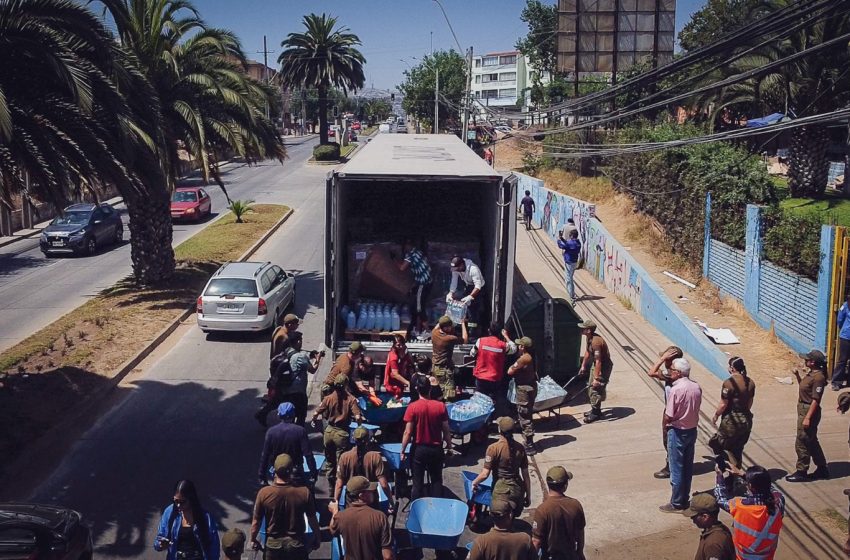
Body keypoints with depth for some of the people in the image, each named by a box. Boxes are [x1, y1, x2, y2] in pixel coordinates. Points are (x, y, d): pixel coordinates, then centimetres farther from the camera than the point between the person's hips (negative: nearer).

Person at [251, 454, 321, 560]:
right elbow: (312, 519, -7)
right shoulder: (304, 492, -19)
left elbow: (256, 521, -7)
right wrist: (317, 538, 10)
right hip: (297, 543, 0)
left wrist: (253, 540, 11)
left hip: (273, 543, 0)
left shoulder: (264, 493, -19)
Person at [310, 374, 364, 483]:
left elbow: (316, 413, -7)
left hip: (329, 431, 3)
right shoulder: (351, 399, -13)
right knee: (340, 462, 8)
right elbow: (357, 417, -20)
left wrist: (312, 420, 14)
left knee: (329, 461, 20)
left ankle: (331, 483, 32)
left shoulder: (328, 398, -7)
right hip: (342, 433, -3)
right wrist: (360, 422, 2)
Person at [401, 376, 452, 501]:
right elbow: (446, 430, -3)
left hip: (419, 448, -2)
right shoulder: (440, 406, -8)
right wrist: (449, 445, 13)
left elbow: (408, 432, -14)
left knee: (417, 481, 9)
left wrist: (402, 450, -4)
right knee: (436, 480, 17)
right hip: (436, 448, 2)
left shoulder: (413, 407, -14)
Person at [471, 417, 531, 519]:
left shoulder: (494, 448, -14)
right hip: (518, 489, 4)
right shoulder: (520, 448, -1)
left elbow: (485, 474, -14)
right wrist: (528, 495, 12)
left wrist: (474, 483, 5)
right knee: (514, 519, 21)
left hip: (501, 489, -4)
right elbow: (525, 475, 3)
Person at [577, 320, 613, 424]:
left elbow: (598, 361, -32)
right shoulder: (589, 338, 0)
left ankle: (596, 413, 6)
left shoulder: (596, 342, -31)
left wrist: (596, 378, -30)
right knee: (591, 387, 16)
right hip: (596, 366, 10)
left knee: (595, 389, -7)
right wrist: (583, 366, 22)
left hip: (604, 367, -10)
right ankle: (595, 410, 30)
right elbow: (587, 352, 17)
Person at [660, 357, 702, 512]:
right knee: (688, 467, 17)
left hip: (677, 432, -7)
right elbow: (695, 408, 7)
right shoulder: (696, 387, -2)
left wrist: (665, 426, -1)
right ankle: (685, 498, 28)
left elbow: (669, 416, -20)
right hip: (692, 430, 7)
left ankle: (676, 503, 12)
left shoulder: (676, 390, -24)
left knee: (676, 469, 4)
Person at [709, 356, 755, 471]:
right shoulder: (750, 383, 2)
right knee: (738, 450, 19)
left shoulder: (729, 383, -20)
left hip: (731, 421, -7)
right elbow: (750, 402, 12)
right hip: (746, 420, 8)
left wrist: (715, 416, -1)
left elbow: (723, 405, -17)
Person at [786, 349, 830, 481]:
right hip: (803, 409, 10)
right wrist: (797, 375, 7)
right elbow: (803, 386, 22)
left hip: (809, 411, -10)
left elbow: (815, 400, -23)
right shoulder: (811, 373, 6)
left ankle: (801, 472, 10)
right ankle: (822, 469, 30)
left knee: (801, 443, -1)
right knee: (811, 442, 19)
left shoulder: (818, 377, -22)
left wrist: (807, 417, -23)